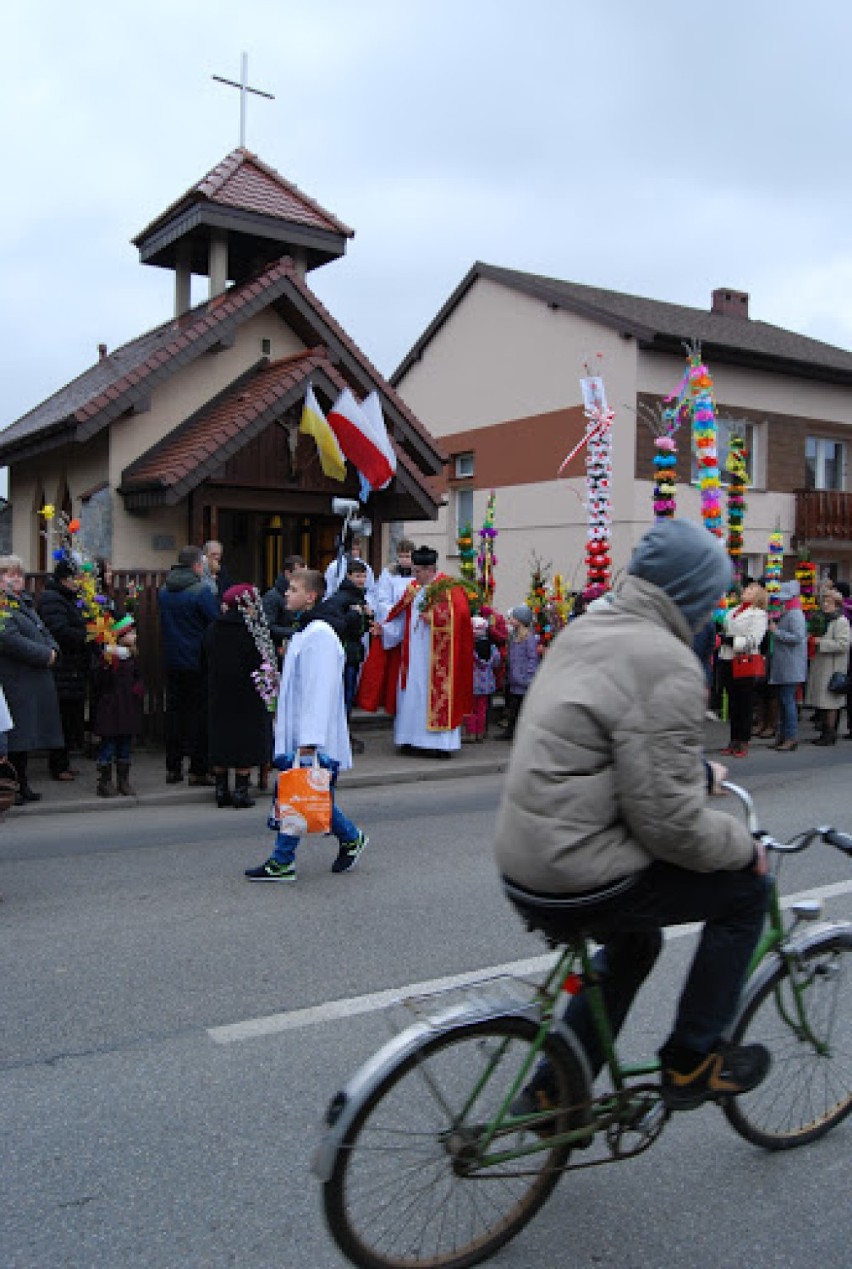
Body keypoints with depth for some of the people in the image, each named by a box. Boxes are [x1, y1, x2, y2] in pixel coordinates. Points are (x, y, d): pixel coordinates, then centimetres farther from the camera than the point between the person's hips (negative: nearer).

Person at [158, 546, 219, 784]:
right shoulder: (201, 590, -14)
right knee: (200, 713, 1)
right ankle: (198, 770, 2)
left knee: (174, 711, 12)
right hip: (197, 661, -6)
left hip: (171, 661, 6)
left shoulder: (164, 590, 7)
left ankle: (172, 768, 17)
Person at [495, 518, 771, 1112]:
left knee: (636, 941, 32)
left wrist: (697, 770, 29)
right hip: (583, 884, -9)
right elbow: (670, 822, -21)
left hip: (523, 866, 9)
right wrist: (746, 847, -3)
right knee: (747, 887, 7)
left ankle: (552, 1093, 38)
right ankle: (691, 1063, 18)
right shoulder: (668, 666, -20)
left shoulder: (582, 632, 9)